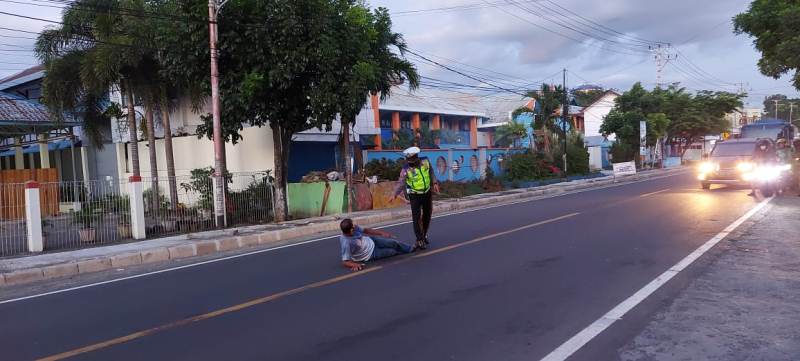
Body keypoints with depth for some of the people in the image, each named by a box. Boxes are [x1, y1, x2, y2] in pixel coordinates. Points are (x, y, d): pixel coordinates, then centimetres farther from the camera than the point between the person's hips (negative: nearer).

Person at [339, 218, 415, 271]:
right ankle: (409, 250, 37)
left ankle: (411, 248, 38)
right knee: (394, 251, 4)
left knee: (394, 243, 6)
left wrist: (381, 233, 5)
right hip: (371, 254, -5)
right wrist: (354, 264, -54)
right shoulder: (346, 243, -39)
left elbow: (365, 230, 0)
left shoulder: (354, 228, -20)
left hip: (371, 240, 5)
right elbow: (345, 262, -33)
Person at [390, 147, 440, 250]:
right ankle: (419, 240, 0)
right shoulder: (406, 169, -21)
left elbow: (431, 172, 7)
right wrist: (395, 194, -28)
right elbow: (401, 183, -19)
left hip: (427, 193, 4)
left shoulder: (425, 161, -11)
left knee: (427, 215, 16)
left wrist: (434, 183, 6)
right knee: (416, 217, -8)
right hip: (415, 196, -4)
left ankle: (424, 235, 37)